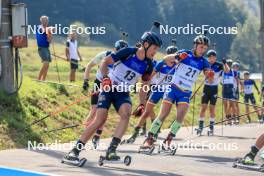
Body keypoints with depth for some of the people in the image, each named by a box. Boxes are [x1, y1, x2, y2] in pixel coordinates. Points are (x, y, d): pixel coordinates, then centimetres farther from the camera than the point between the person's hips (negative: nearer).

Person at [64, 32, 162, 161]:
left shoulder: (148, 65, -1)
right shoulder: (128, 52, -14)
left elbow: (144, 86, 11)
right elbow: (105, 62, -9)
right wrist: (105, 77, -24)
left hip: (123, 93, 4)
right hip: (109, 88, -4)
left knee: (126, 114, -27)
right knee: (100, 119, -17)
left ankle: (111, 150, -28)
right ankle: (75, 150, -10)